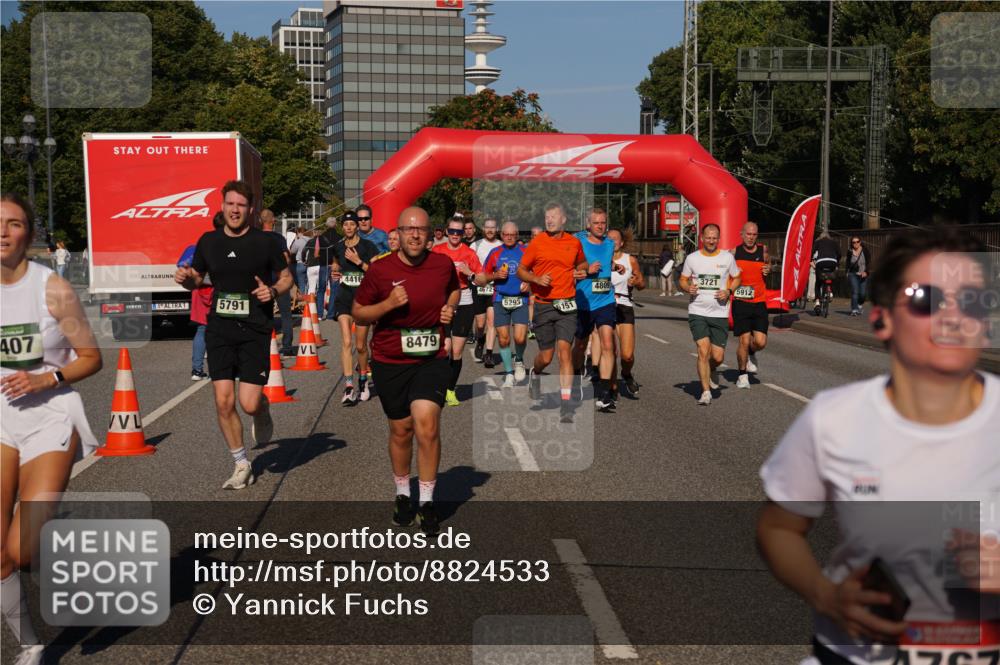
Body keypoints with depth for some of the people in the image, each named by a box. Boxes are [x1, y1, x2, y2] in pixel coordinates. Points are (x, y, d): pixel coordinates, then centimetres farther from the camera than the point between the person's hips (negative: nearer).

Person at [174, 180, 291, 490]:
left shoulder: (264, 241, -3)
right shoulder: (208, 241, 7)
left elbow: (287, 277, 7)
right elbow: (197, 279, 19)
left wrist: (273, 291, -14)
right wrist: (185, 278, -4)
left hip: (255, 331, -3)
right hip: (219, 329, 3)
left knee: (249, 403, -10)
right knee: (223, 402, -3)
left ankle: (263, 411, 29)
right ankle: (241, 465, 16)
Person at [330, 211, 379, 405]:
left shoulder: (368, 246, -4)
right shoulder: (338, 247, 8)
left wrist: (358, 261, -19)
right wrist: (335, 272, 6)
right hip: (344, 296, 2)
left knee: (360, 345, 5)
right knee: (346, 342, -12)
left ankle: (363, 382, 28)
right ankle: (349, 388, -14)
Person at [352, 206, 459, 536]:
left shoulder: (443, 264, -1)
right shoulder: (380, 270, -8)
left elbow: (454, 289, 22)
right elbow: (358, 313, 0)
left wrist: (450, 307, 1)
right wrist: (388, 304, -17)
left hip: (432, 359, 0)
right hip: (390, 361, 0)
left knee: (426, 423, -16)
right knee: (401, 430, 10)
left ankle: (427, 501, 1)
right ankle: (402, 494, 34)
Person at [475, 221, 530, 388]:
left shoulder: (525, 252, 4)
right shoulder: (495, 253, 7)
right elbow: (481, 278, 12)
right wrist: (495, 276, -6)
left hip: (520, 300, -1)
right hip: (500, 299, 2)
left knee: (520, 338, -14)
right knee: (503, 339, 1)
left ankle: (518, 360, 19)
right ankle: (509, 374, 16)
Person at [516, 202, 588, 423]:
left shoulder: (574, 243, 7)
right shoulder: (536, 243, 0)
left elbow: (582, 263, 27)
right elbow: (520, 271, 5)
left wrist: (581, 271, 5)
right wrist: (537, 279, -13)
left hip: (567, 305, 1)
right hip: (543, 305, -1)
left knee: (565, 350, -10)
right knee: (546, 356, 4)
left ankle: (566, 404, -7)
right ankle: (535, 374, 40)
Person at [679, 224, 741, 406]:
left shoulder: (727, 257, 2)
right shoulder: (692, 258, 3)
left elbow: (736, 278, 13)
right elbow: (683, 280, 12)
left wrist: (728, 291, -7)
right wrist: (688, 288, -10)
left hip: (720, 314, 1)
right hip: (697, 312, -1)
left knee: (718, 356, 0)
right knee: (703, 350, -13)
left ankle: (712, 370, 38)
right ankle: (706, 392, -2)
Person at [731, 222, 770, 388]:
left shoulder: (763, 250, 4)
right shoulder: (734, 252, 0)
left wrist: (768, 269, 2)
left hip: (759, 302, 2)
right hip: (740, 302, -2)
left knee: (760, 342, -7)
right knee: (744, 341, -5)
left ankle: (751, 354, 29)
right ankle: (742, 375, 14)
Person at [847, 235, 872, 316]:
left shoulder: (865, 251, -4)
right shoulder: (850, 252, 2)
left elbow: (869, 263, -8)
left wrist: (866, 272, -22)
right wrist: (847, 273, 15)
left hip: (863, 275, 0)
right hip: (853, 274, 0)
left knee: (862, 293, -3)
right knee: (855, 291, -15)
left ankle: (860, 304, 30)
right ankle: (854, 310, -14)